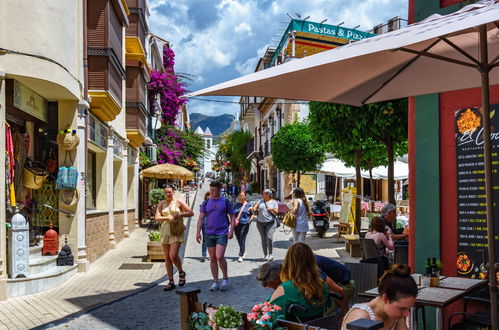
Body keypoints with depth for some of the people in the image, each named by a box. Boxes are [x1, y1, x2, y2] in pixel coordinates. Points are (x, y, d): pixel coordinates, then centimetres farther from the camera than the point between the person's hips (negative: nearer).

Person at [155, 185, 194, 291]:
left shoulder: (179, 202, 2)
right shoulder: (161, 204, 8)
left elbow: (191, 213, 3)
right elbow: (157, 218, -1)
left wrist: (180, 215, -11)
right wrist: (168, 218, -15)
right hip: (165, 231, 4)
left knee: (173, 255, -15)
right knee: (167, 258, 5)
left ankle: (181, 273, 13)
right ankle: (171, 282, 13)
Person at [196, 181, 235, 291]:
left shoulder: (226, 202, 3)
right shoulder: (206, 203, 9)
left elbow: (232, 217, 5)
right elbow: (201, 218, 9)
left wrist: (231, 230, -7)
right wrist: (198, 232, 1)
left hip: (222, 233, -3)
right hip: (209, 233, 3)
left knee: (219, 256, -14)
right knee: (212, 258, 6)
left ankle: (225, 278, 7)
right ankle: (215, 282, 15)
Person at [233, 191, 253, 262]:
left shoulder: (249, 205, 7)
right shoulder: (236, 205, 14)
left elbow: (252, 215, 10)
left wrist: (250, 221, -7)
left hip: (245, 224, -4)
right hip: (237, 225, 4)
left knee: (242, 240, -11)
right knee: (238, 239, 11)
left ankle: (241, 256, -7)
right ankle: (244, 251, 36)